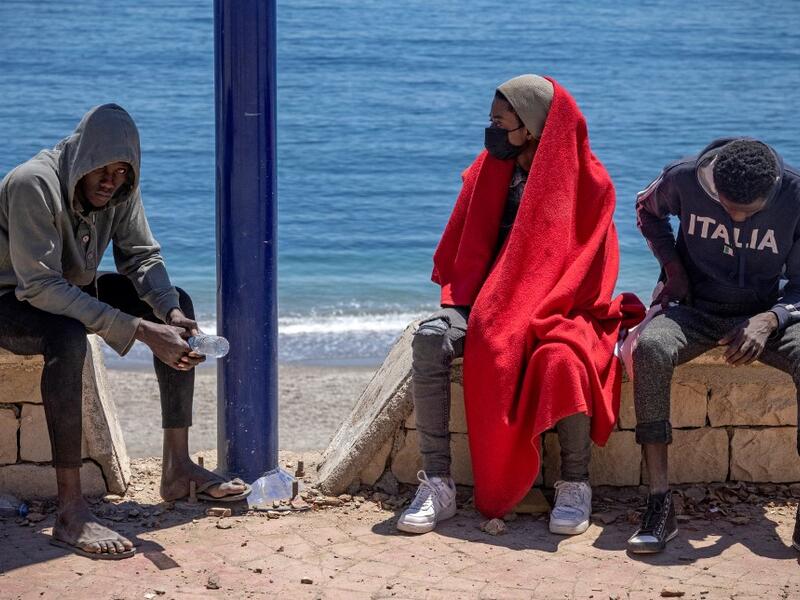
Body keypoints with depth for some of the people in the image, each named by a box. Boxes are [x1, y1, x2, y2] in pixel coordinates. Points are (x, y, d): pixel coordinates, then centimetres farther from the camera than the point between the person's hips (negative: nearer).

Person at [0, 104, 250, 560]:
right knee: (68, 336, -40)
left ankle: (178, 465, -2)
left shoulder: (120, 189, -6)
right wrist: (139, 329, -40)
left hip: (71, 290, 8)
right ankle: (70, 513, -38)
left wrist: (172, 313, -26)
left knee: (177, 302, -2)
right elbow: (41, 286, -35)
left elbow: (142, 257, -3)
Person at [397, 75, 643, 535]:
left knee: (562, 358, -38)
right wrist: (466, 299, -5)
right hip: (488, 301, 4)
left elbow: (589, 267, -8)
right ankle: (437, 484, -25)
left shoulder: (587, 181, -5)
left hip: (558, 308, -4)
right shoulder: (489, 170, 9)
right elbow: (461, 251, 14)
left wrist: (529, 317, -19)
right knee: (430, 339, -27)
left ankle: (576, 484, -18)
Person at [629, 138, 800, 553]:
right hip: (696, 308, 0)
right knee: (651, 345, -35)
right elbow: (648, 209, 14)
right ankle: (659, 502, -36)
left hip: (765, 315, 0)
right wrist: (673, 266, -1)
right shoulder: (685, 179, -12)